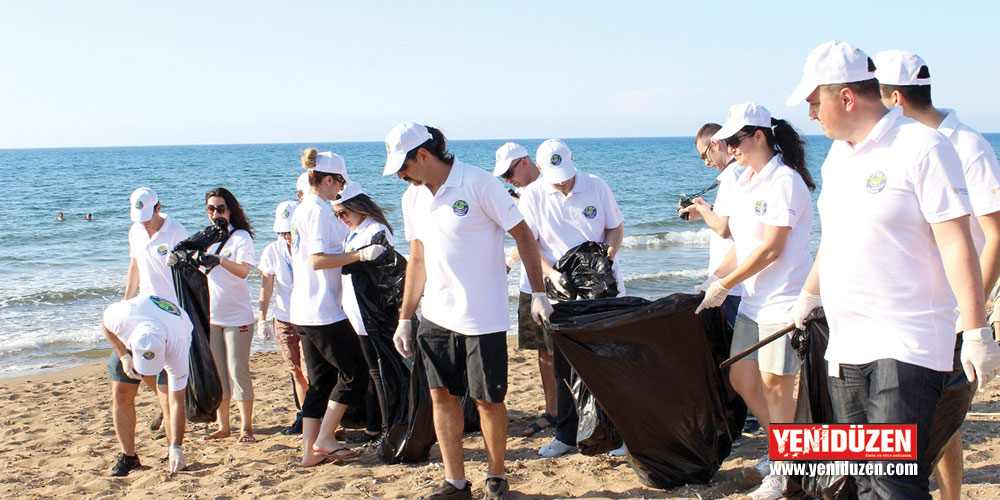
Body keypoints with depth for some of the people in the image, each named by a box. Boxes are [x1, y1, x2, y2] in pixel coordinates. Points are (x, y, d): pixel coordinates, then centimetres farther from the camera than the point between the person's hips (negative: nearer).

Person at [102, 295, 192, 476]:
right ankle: (128, 456, 6)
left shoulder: (177, 350, -43)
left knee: (169, 398, -18)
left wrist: (176, 447, -40)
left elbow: (177, 403, -36)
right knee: (122, 395, -7)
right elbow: (106, 321, -13)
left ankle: (172, 455, 0)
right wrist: (124, 357, -23)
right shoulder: (121, 317, -43)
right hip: (126, 342, 3)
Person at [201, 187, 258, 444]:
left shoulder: (240, 236, -5)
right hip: (210, 316, 5)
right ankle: (223, 427, 17)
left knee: (238, 371, -4)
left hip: (237, 316, -5)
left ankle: (246, 428, 3)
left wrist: (219, 259, -37)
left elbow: (243, 270, -20)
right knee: (216, 373, 8)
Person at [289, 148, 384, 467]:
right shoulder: (320, 211, -13)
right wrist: (360, 255, -25)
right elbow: (317, 260, -22)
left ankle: (310, 451, 14)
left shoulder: (301, 211, 16)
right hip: (324, 312, -10)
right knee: (353, 374, 0)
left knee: (320, 381, 13)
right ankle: (323, 440, 4)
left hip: (302, 312, 10)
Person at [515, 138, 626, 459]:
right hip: (562, 291, 1)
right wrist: (550, 273, -18)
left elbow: (616, 227, 8)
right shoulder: (532, 196, -2)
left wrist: (610, 251, -12)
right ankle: (567, 435, 17)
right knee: (564, 366, 5)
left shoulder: (596, 186, -1)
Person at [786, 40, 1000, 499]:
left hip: (907, 345, -8)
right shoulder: (838, 154, 14)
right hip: (845, 345, 8)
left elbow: (956, 243, -14)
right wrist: (808, 295, 36)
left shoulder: (921, 147, -11)